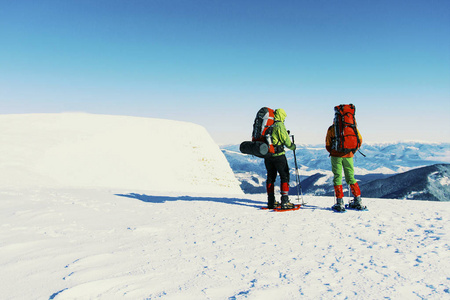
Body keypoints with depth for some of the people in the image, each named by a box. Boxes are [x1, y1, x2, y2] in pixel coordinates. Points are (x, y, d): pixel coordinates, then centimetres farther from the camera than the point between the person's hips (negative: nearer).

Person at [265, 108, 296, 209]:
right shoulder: (279, 125, -10)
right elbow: (286, 140, -10)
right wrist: (292, 146, 7)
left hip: (268, 155, 7)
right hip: (278, 155, -7)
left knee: (270, 177, 14)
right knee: (285, 176, 1)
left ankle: (271, 202, 18)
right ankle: (284, 202, -4)